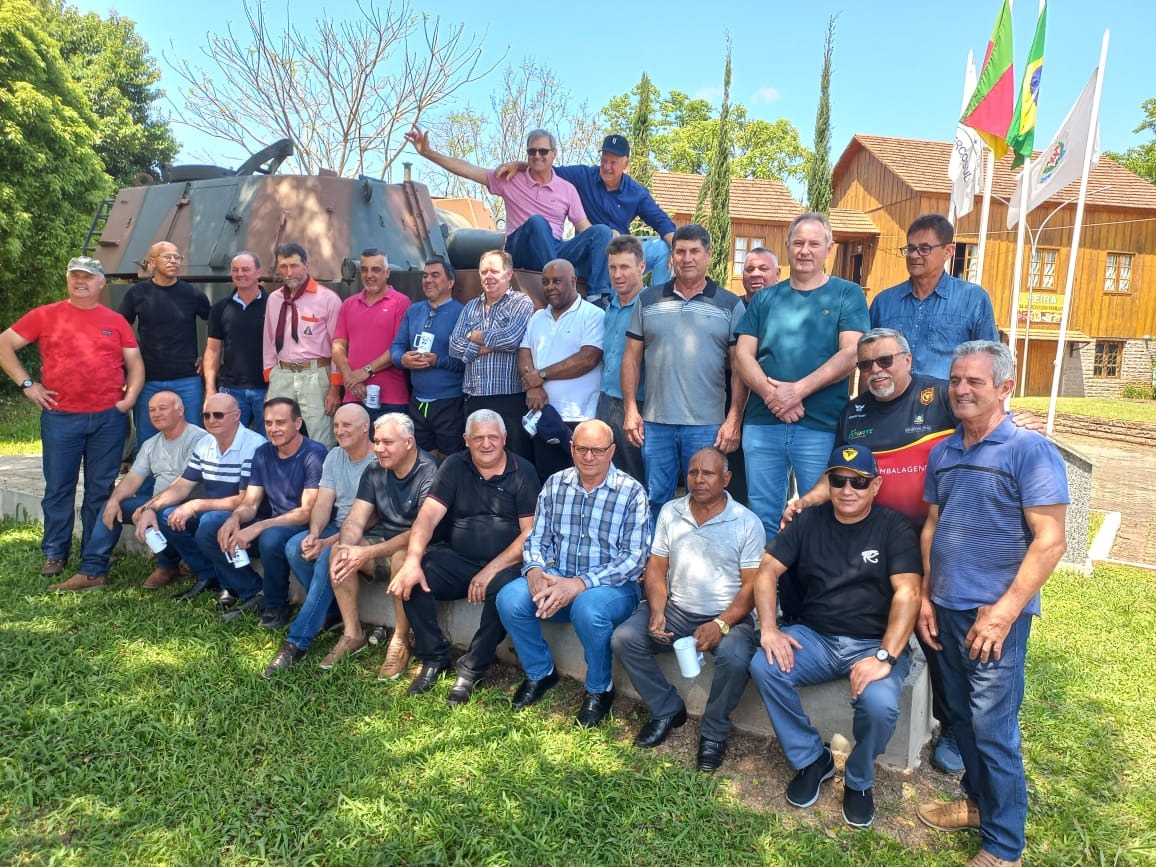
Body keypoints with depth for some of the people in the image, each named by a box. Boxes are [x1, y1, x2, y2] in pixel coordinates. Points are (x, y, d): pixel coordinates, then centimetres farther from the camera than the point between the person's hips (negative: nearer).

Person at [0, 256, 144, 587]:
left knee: (101, 490, 6)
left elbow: (135, 364, 10)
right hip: (60, 417, -1)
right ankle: (55, 555, 20)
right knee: (58, 488, 6)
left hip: (109, 418, 1)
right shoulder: (45, 316, 5)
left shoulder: (116, 321, 8)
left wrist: (129, 398, -3)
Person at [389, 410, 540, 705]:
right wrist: (412, 560, -24)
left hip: (505, 562, -3)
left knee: (505, 589, -34)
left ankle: (471, 669, -13)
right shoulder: (454, 466, 4)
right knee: (412, 578, -21)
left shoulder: (522, 471, -4)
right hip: (457, 559, 3)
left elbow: (530, 532, -10)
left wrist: (491, 570, -22)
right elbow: (428, 514, -7)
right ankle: (434, 658, -2)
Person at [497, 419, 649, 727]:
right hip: (557, 578, 4)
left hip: (613, 586, -4)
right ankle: (540, 672, 7)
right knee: (509, 599, -22)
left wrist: (580, 584, -25)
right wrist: (534, 570, -17)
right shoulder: (555, 484, 5)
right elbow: (537, 538, 8)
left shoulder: (632, 493, -9)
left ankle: (599, 690, -6)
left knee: (587, 608, -37)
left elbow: (635, 557, -16)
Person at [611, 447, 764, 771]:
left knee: (735, 658, -33)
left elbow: (752, 586, -9)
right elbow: (656, 568, 5)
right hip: (675, 610, 4)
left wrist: (721, 624, -23)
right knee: (624, 639, -18)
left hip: (727, 616, -3)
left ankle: (713, 732, -3)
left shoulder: (747, 523, -6)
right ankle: (667, 710, 5)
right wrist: (657, 612, -12)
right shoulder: (670, 512, 5)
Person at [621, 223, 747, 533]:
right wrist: (630, 410, 1)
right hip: (655, 423, 2)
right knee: (655, 502, 9)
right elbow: (632, 357, 9)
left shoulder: (730, 305, 4)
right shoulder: (648, 300, 9)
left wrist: (734, 420, -7)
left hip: (708, 426, -1)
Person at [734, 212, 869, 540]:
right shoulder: (765, 297, 13)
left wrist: (797, 390, -16)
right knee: (762, 516, 9)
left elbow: (851, 353, -8)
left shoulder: (847, 295, 5)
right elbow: (743, 354, 5)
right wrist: (771, 393, -12)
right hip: (762, 424, 3)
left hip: (822, 427, -2)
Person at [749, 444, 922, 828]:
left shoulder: (893, 527, -4)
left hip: (874, 642, -3)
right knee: (764, 666, -23)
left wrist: (885, 657, -26)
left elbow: (908, 594, -15)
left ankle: (859, 780, 5)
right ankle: (812, 760, 1)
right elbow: (767, 571, 3)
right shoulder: (809, 521, 5)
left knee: (880, 703, -31)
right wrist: (769, 628, -12)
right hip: (815, 637, 3)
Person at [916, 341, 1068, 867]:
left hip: (996, 616, -6)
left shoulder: (1030, 451, -11)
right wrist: (926, 596, 10)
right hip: (947, 610, 6)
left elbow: (1049, 541, -15)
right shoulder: (942, 453, 8)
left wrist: (1004, 611, -19)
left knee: (993, 729, 1)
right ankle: (977, 800, 38)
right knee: (962, 716, 18)